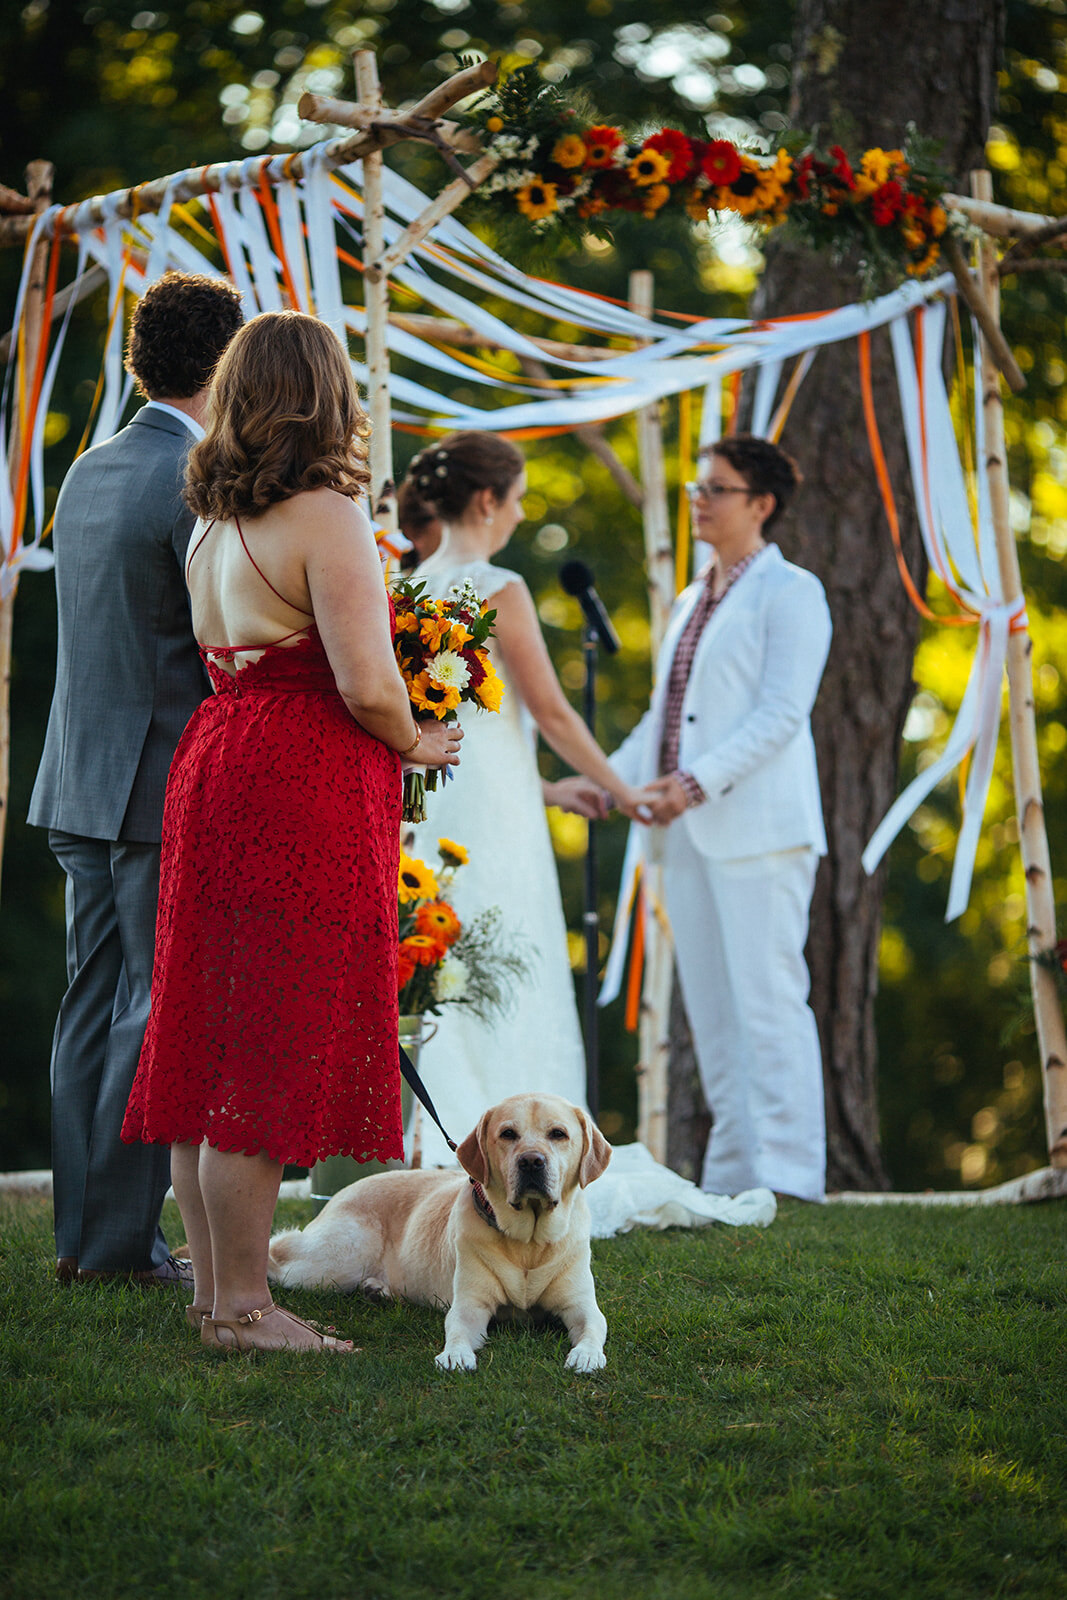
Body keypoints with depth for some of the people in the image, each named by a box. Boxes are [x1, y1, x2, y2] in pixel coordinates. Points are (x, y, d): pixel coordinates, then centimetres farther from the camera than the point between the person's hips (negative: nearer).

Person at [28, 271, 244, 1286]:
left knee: (93, 1004, 11)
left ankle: (77, 1236, 15)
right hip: (169, 787, -8)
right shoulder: (200, 483, -14)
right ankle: (121, 1241, 1)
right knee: (158, 1014, -2)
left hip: (81, 784, 8)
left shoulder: (87, 472, 12)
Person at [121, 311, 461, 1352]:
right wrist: (416, 744, 1)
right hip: (306, 788, -8)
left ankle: (214, 1288, 19)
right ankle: (241, 1306, -1)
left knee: (212, 1038, 11)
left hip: (215, 766, 8)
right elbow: (366, 682, -18)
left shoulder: (210, 521, 13)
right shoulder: (325, 517, -12)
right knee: (275, 1046, -4)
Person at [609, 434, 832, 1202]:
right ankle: (732, 1177, 9)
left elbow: (782, 714, -13)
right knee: (711, 1008, 6)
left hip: (757, 826, -8)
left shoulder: (790, 592, -2)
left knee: (768, 1000, -10)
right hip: (689, 830, 8)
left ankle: (786, 1177, -8)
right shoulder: (694, 600, 22)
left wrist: (700, 781, -22)